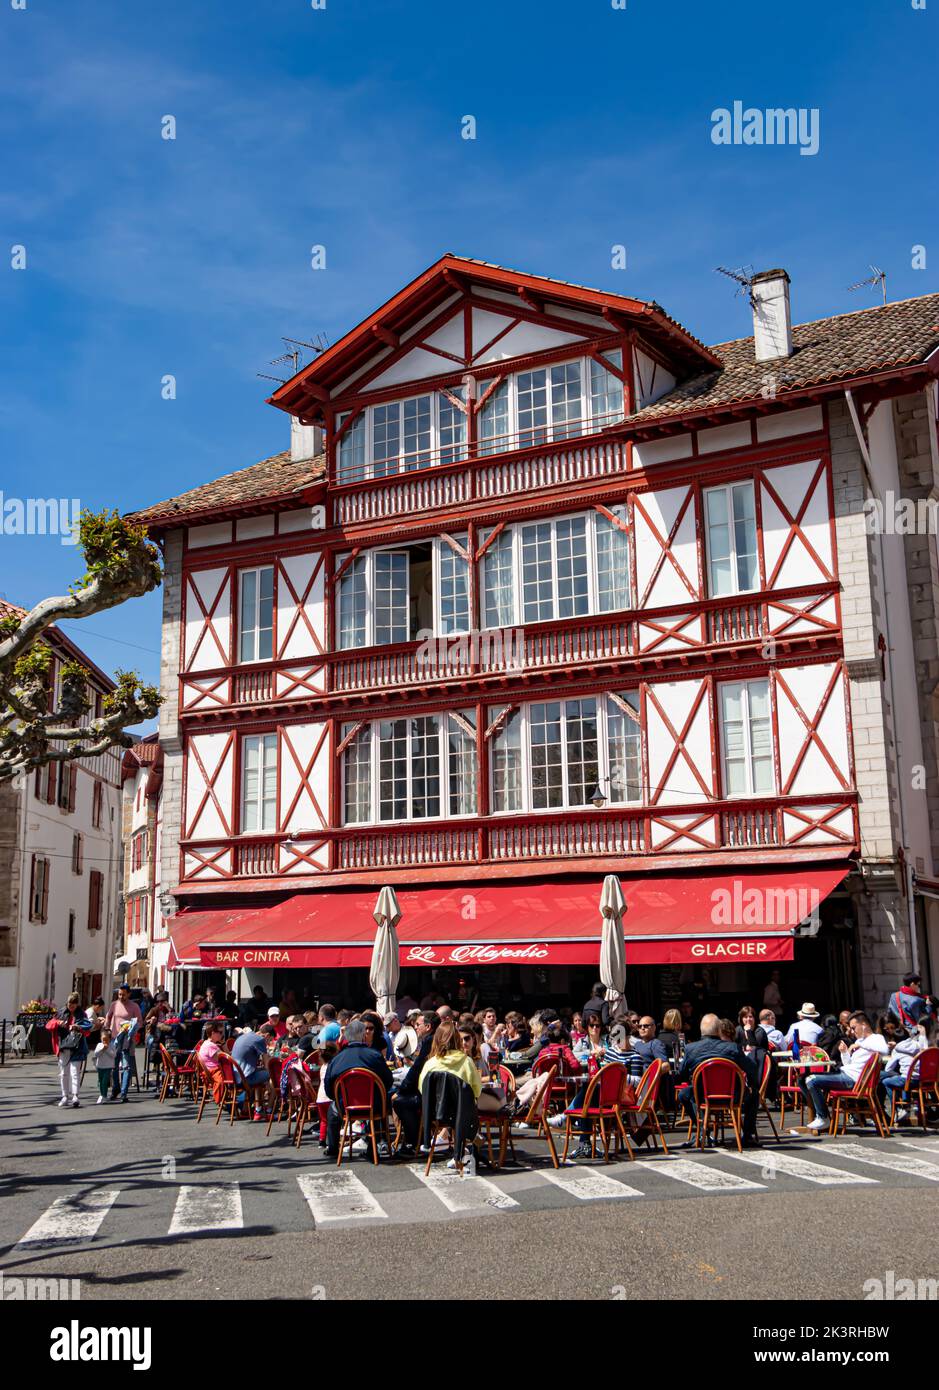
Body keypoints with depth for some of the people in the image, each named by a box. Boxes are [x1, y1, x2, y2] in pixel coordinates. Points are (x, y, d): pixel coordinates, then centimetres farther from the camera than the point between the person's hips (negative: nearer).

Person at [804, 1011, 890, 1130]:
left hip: (852, 1078, -10)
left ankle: (823, 1119, -10)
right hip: (845, 1072, 10)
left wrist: (860, 1044, -20)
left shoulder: (877, 1038, -2)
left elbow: (885, 1050, -27)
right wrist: (844, 1052, 6)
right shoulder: (859, 1040, 25)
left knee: (812, 1080, -19)